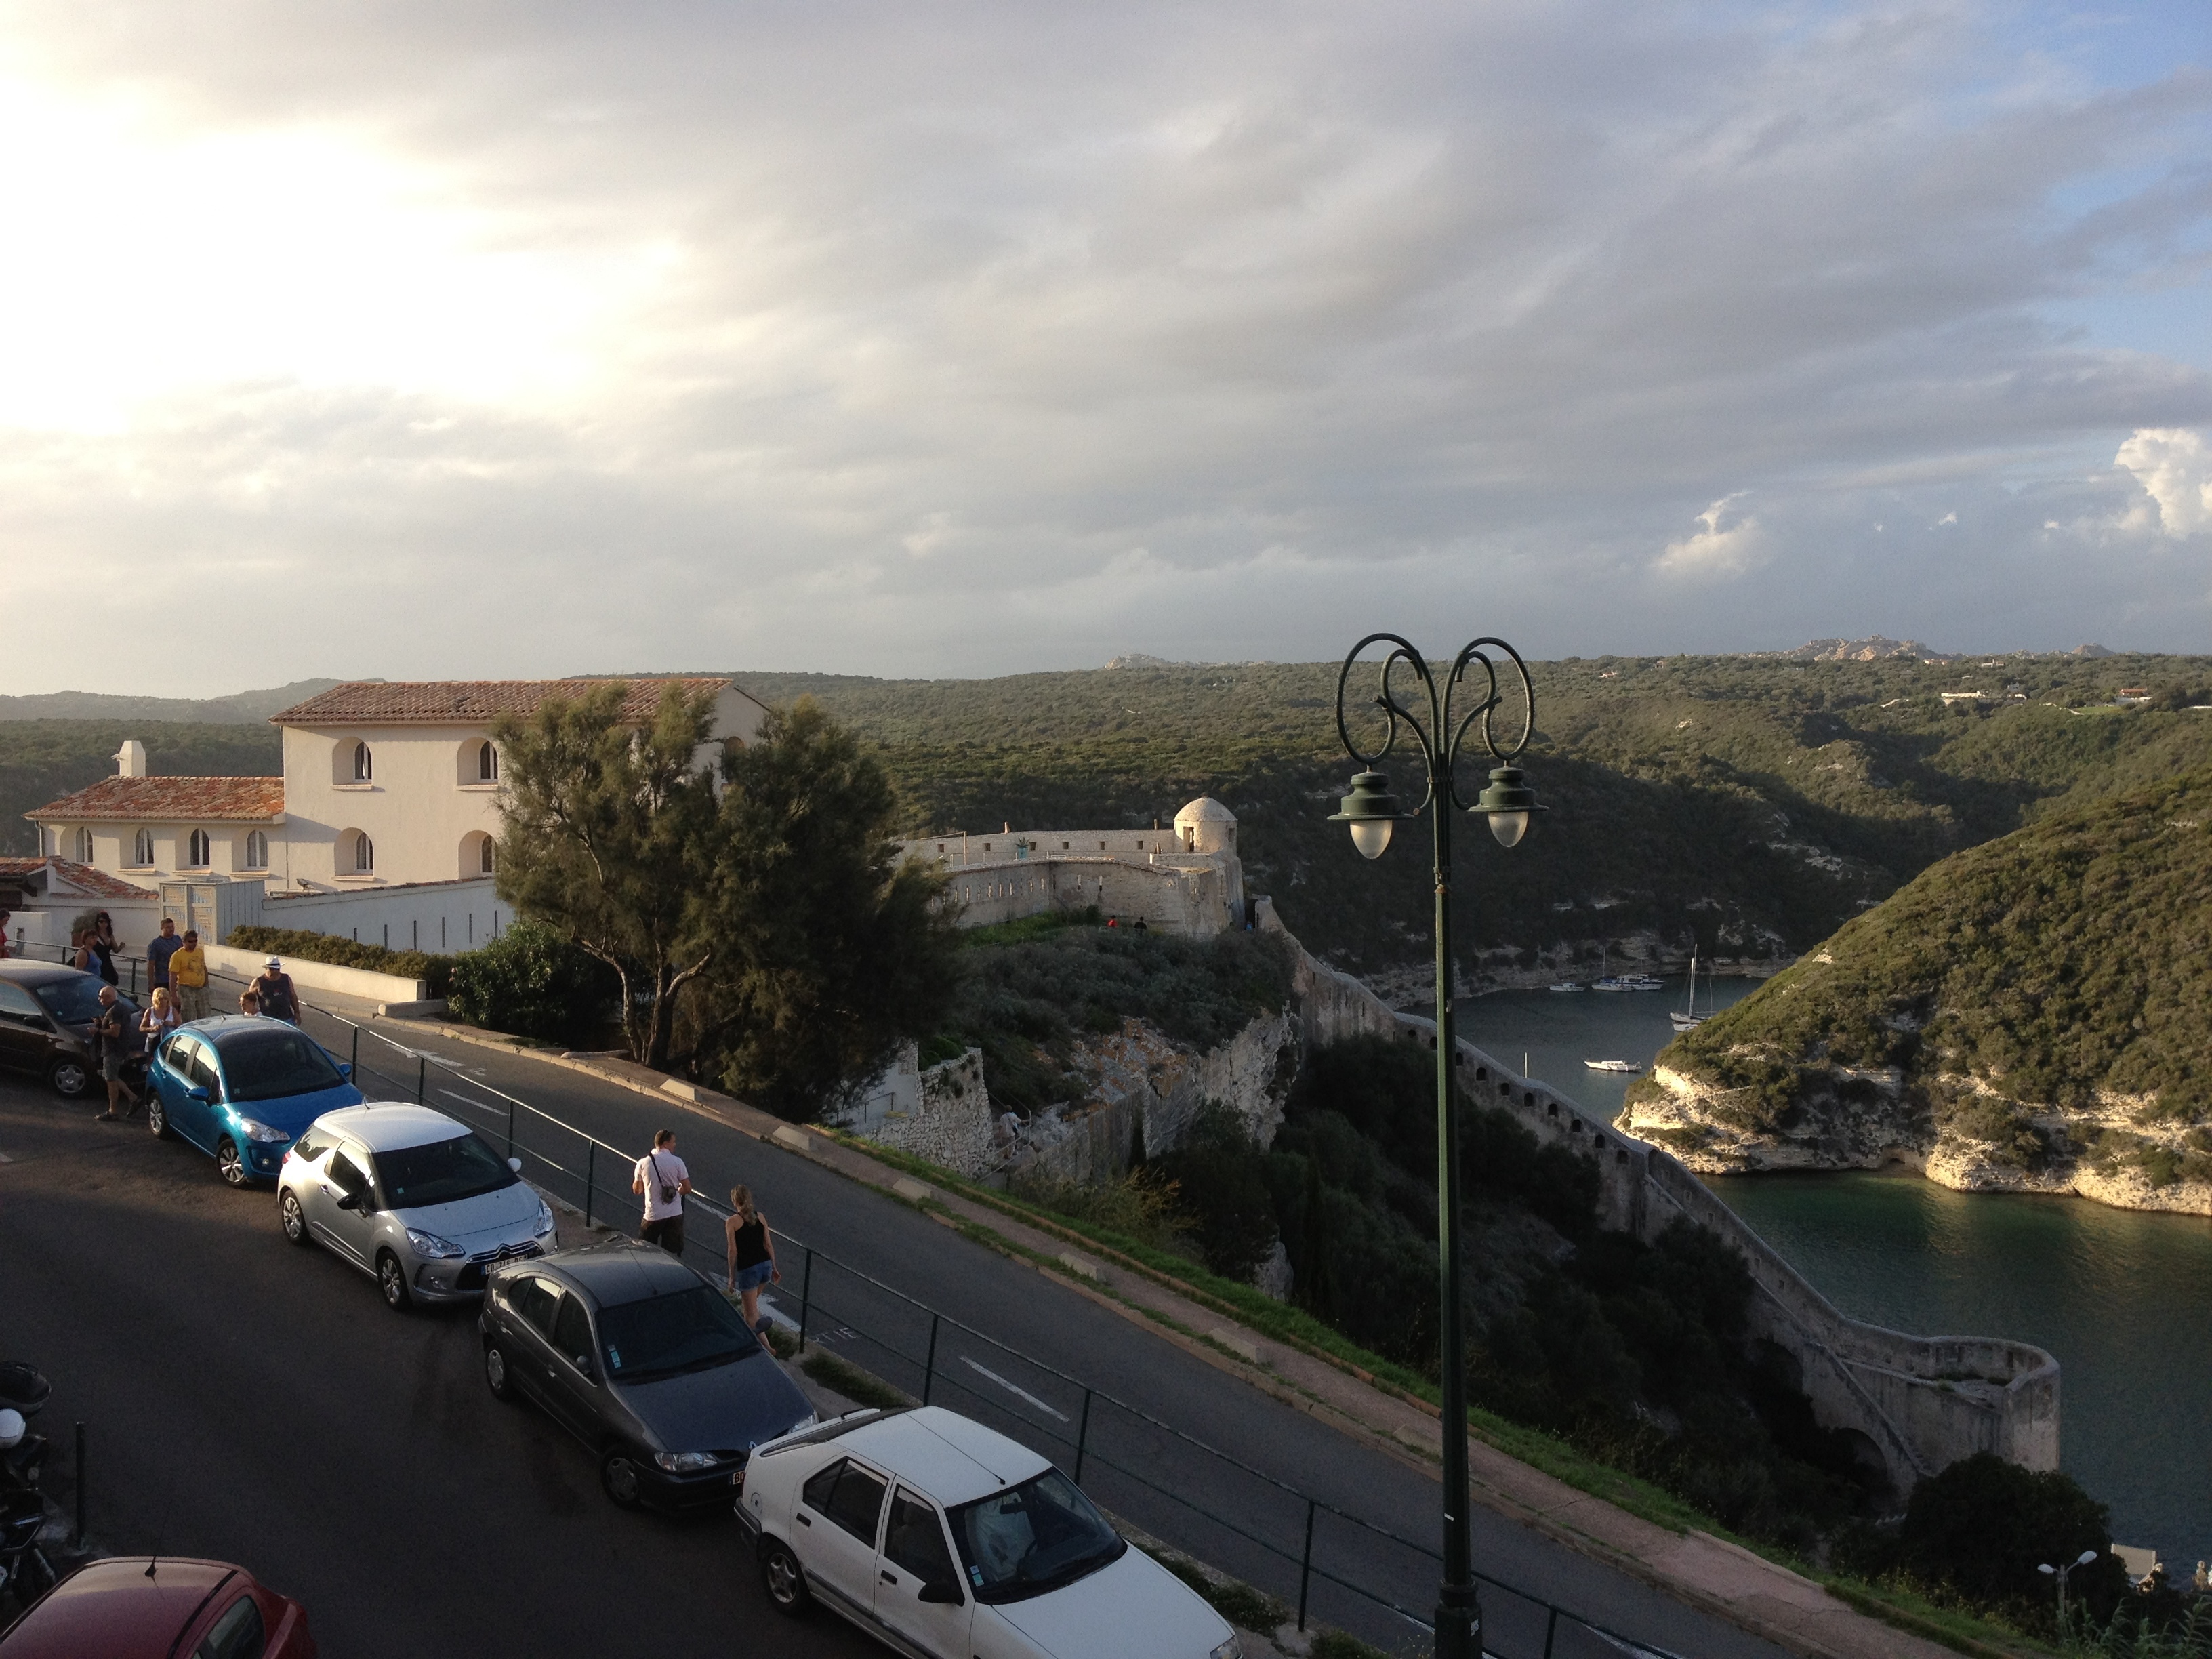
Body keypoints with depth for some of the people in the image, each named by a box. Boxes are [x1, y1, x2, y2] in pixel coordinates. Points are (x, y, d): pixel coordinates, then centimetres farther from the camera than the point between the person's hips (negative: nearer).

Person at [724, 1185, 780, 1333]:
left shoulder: (732, 1222, -7)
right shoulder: (760, 1217, 7)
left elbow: (733, 1251, -9)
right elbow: (769, 1245, 9)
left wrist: (732, 1276, -1)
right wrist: (774, 1268, 17)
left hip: (747, 1269, -6)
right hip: (765, 1265, 6)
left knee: (752, 1314, 1)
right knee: (753, 1301, 31)